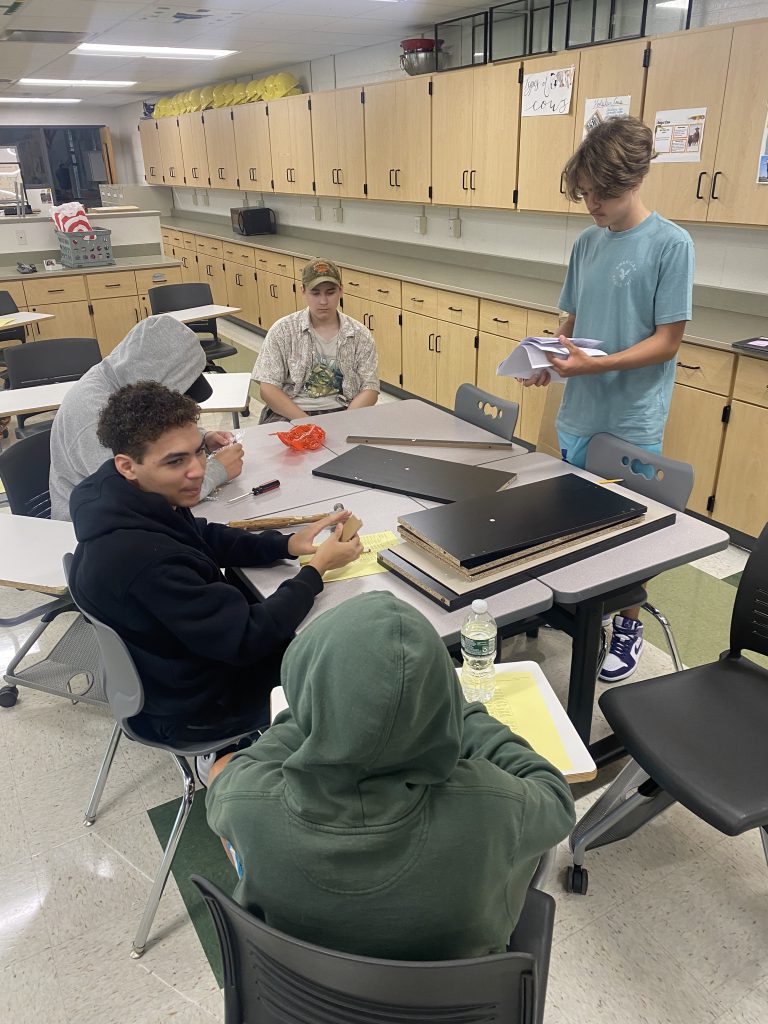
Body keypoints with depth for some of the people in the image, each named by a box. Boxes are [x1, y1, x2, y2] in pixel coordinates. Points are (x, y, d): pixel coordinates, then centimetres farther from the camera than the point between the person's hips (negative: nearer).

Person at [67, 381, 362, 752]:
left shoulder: (116, 492, -13)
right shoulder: (140, 557, -39)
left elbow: (203, 538, 4)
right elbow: (245, 641, -31)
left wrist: (286, 544, -10)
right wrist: (317, 568, -20)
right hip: (192, 710, -7)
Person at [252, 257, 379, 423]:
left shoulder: (360, 335, 6)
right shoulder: (282, 331, 1)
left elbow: (370, 389, 2)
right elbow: (268, 389, -4)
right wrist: (306, 422, -17)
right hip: (289, 414, -2)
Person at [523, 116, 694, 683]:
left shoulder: (670, 244, -11)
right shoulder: (588, 241, 6)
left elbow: (667, 340, -13)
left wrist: (596, 365, -25)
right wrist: (548, 359, -6)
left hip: (633, 423, -5)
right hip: (578, 414, 6)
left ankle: (629, 624, 26)